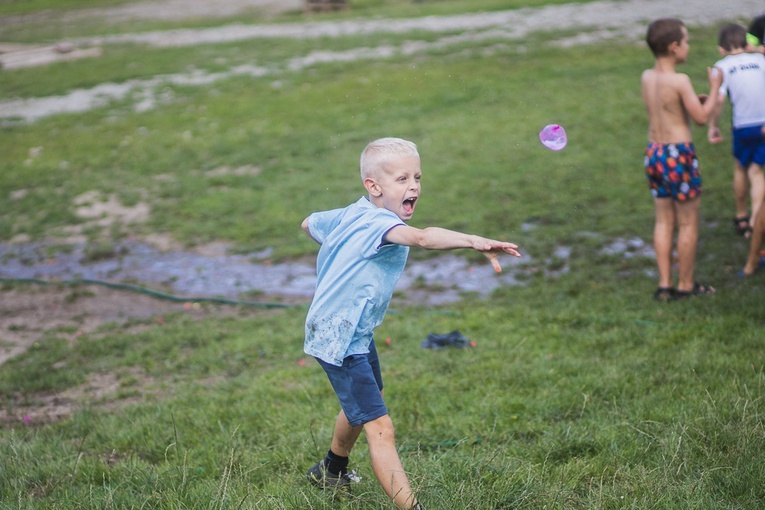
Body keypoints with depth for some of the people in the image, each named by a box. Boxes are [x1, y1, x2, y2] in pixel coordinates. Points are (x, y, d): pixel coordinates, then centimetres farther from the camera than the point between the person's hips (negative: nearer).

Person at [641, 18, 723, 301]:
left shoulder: (646, 77, 4)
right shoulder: (680, 81, -17)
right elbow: (701, 117, -9)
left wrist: (692, 100, 16)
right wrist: (714, 88, 2)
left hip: (653, 152, 7)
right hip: (678, 155, -7)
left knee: (664, 221, 13)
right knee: (688, 223, 7)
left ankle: (664, 284, 15)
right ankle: (686, 285, 16)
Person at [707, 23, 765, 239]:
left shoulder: (722, 66, 1)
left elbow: (719, 99, -10)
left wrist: (713, 126, -1)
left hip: (743, 126, -2)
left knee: (740, 168, 20)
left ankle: (741, 217, 33)